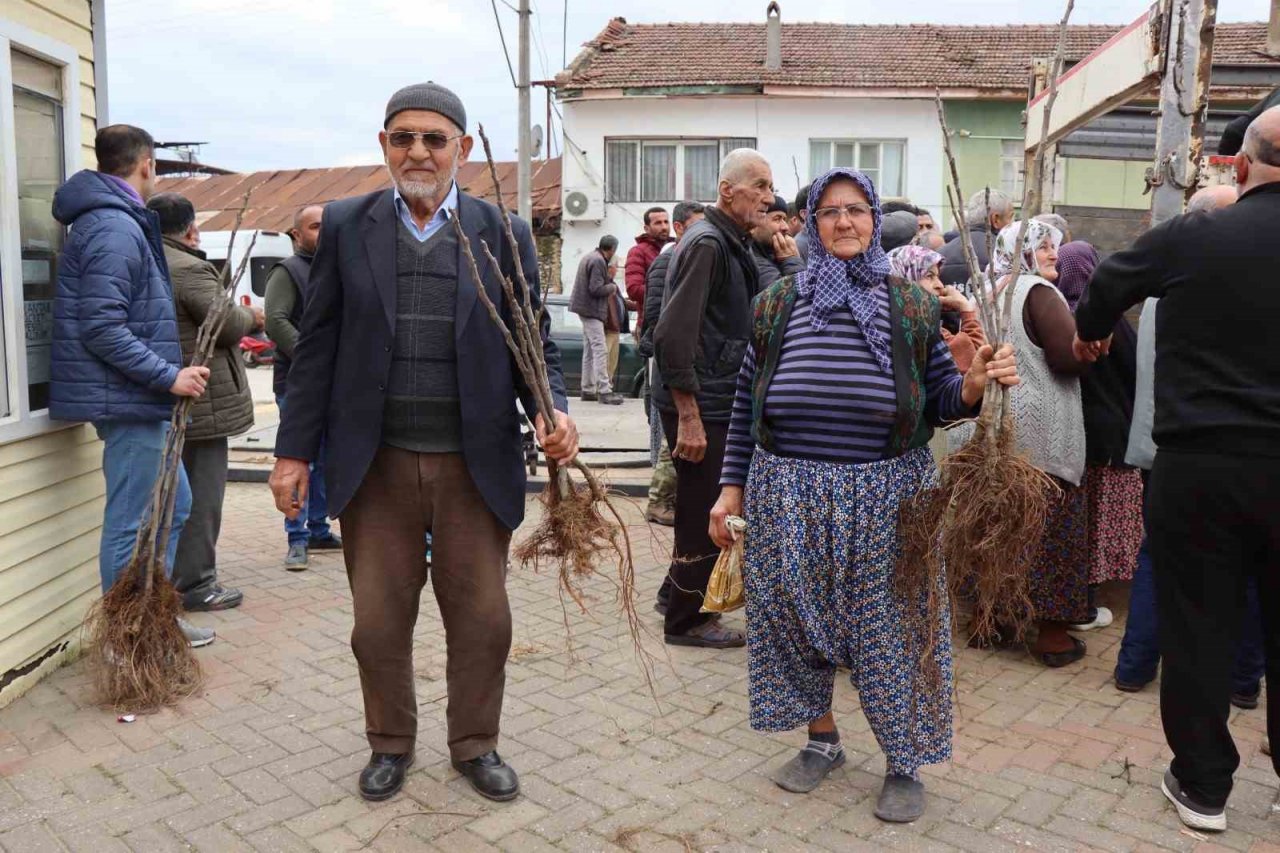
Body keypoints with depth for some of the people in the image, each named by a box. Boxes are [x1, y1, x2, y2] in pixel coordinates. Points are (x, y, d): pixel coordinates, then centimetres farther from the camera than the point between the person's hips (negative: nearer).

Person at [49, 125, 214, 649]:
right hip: (128, 400, -10)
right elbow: (101, 328, -23)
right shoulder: (115, 228, -16)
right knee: (131, 525, -1)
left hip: (139, 400, 10)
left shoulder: (117, 222, 16)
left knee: (174, 507, 18)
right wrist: (169, 375, -21)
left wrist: (168, 375, 18)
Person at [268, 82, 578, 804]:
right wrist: (295, 450, 3)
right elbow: (319, 346, 5)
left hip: (475, 465, 0)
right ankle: (391, 744, 35)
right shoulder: (346, 226, 4)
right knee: (379, 619, 12)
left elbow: (536, 343, 5)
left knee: (482, 617, 10)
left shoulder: (504, 235, 2)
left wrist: (553, 412, -15)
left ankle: (476, 744, 32)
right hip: (376, 465, 1)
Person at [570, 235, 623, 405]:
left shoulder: (590, 257, 15)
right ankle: (604, 391, -14)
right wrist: (613, 287, -6)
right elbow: (596, 289, -22)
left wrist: (609, 287, 10)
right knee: (600, 350, -11)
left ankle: (588, 390, 17)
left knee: (590, 351, 13)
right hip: (592, 310, -11)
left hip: (586, 308, 11)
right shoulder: (598, 261, -17)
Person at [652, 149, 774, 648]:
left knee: (705, 510, 19)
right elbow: (674, 335, -23)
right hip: (698, 406, -10)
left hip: (717, 403, 10)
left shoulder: (731, 243, 15)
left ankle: (683, 598, 34)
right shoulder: (707, 243, -16)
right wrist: (689, 417, -24)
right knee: (704, 514, 0)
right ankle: (686, 621, 16)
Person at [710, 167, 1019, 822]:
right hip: (788, 496, 2)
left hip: (885, 497, -1)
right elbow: (745, 405, 6)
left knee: (889, 628, 6)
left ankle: (903, 763, 27)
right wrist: (732, 487, 4)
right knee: (797, 620, 11)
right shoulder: (777, 304, 4)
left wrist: (975, 384, -20)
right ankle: (822, 741, 34)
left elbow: (940, 400, 3)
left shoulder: (913, 307, 1)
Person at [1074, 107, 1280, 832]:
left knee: (1199, 629, 10)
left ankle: (1204, 786, 22)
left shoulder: (1190, 237, -6)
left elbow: (1106, 284, 13)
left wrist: (1089, 335, 33)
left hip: (1199, 465, -1)